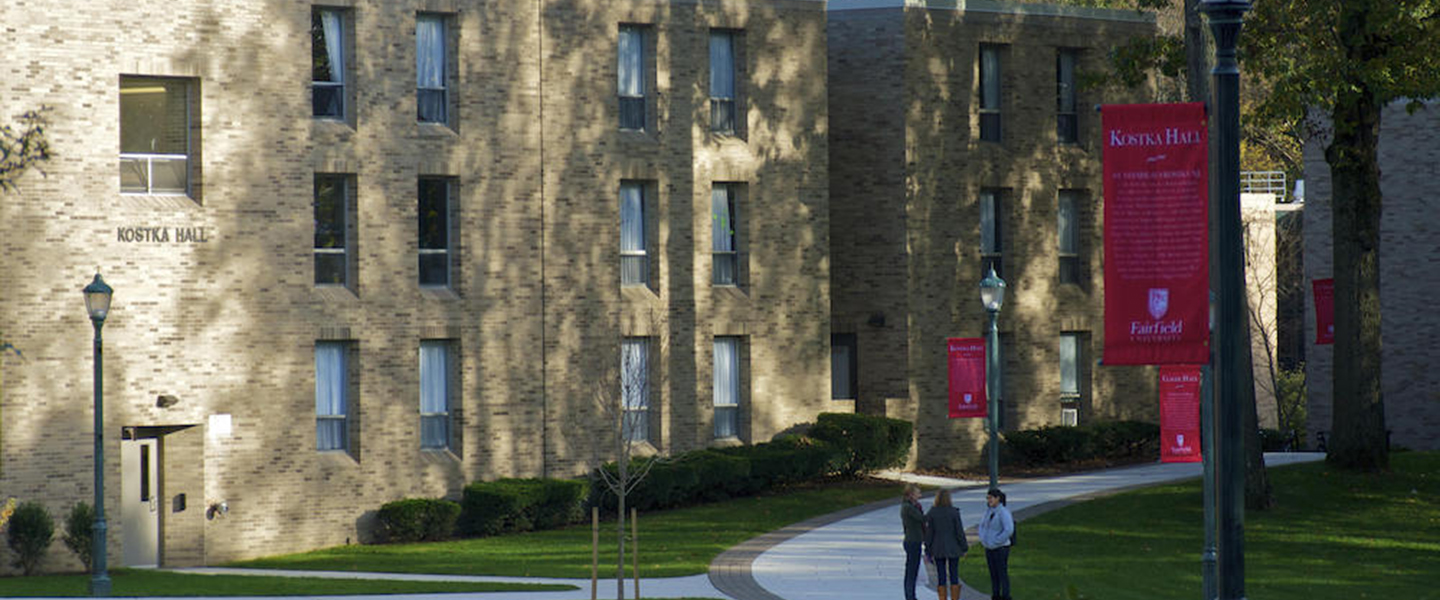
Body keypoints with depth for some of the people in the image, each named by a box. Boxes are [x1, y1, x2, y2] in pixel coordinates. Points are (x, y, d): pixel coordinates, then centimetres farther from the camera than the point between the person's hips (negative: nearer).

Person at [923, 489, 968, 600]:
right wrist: (964, 548, 2)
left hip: (938, 549, 1)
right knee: (954, 576, 5)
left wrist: (928, 550, 5)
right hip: (953, 549, -1)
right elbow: (959, 531, -8)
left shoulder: (932, 513, -5)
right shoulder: (954, 512, -10)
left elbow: (929, 532, -2)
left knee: (941, 578, 6)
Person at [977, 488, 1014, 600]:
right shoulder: (989, 511, 8)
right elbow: (982, 525, 23)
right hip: (989, 549, 8)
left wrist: (996, 542, -21)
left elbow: (1009, 530, -28)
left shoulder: (1003, 512, -17)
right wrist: (983, 538, 7)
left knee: (1003, 575, -2)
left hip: (1001, 549, -8)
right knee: (993, 575, 12)